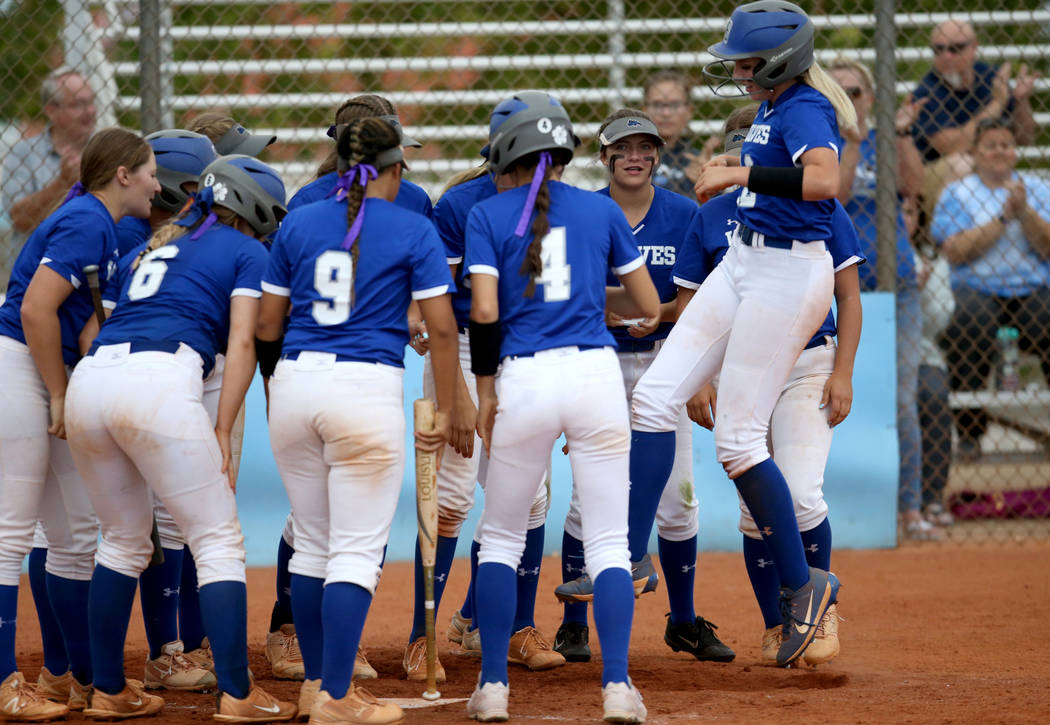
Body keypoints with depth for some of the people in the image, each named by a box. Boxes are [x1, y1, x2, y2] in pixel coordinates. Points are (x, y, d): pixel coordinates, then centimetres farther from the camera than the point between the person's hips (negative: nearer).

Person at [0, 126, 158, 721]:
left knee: (79, 534, 11)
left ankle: (85, 677, 18)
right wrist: (60, 397, -15)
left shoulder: (104, 226, 16)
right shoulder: (86, 223, -13)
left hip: (52, 382, 10)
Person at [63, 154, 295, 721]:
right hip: (160, 381, -6)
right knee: (218, 542, 0)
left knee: (124, 541, 20)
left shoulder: (160, 246, 32)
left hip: (88, 377, 6)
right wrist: (222, 431, 0)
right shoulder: (246, 254, 14)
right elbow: (241, 343, 3)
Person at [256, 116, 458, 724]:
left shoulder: (299, 224, 11)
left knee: (312, 543, 17)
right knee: (357, 551, -3)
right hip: (369, 387, -4)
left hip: (295, 380, 4)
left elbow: (267, 325, 14)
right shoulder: (414, 231, 1)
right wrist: (445, 411, 3)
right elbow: (442, 328, -4)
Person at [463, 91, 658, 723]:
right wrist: (646, 319, 35)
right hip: (596, 374, 1)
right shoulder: (602, 210, 9)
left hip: (524, 381, -1)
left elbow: (484, 311, -7)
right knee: (608, 542, 3)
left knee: (501, 536, 14)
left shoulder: (488, 215, 3)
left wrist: (486, 388, 3)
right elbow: (650, 306, 12)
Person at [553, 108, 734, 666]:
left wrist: (657, 312, -18)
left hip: (663, 363, 2)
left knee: (678, 498, 2)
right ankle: (573, 624, 6)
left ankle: (683, 622, 15)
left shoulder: (685, 216, 1)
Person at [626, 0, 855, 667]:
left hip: (789, 276, -10)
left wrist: (743, 174, -31)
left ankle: (804, 584, 7)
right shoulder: (774, 106, 11)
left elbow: (824, 180, -39)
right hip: (743, 262, 10)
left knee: (737, 438, -7)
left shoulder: (805, 110, -18)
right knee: (656, 395, 2)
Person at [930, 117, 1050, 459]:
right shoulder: (957, 193, 11)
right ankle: (969, 429, -21)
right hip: (976, 288, -1)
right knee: (969, 328, -35)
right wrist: (1003, 218, -8)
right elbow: (955, 251, -5)